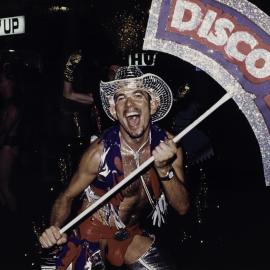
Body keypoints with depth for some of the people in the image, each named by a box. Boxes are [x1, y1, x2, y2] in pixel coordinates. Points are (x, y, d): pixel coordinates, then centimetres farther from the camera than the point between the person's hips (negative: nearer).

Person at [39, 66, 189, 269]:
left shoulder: (167, 145, -14)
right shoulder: (100, 153, -23)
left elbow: (182, 207, -13)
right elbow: (67, 197, -11)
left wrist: (165, 169, -29)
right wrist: (55, 229, -30)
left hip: (132, 236, 4)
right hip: (93, 235, -3)